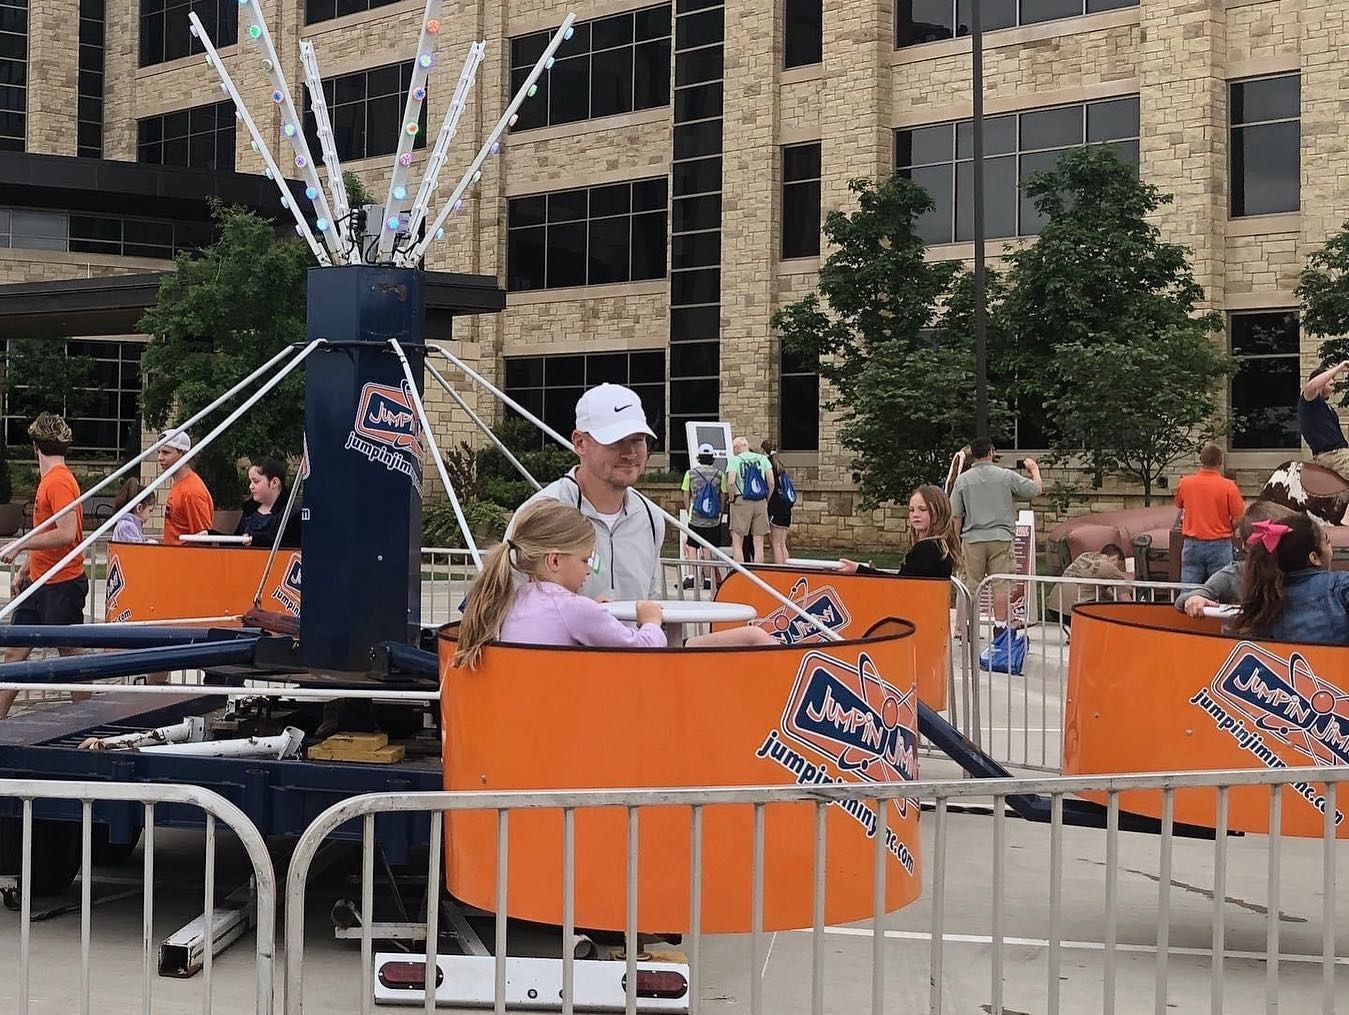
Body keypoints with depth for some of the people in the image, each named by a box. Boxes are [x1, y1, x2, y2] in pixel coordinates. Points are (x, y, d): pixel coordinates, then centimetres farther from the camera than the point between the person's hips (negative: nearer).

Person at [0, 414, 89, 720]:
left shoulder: (59, 482, -16)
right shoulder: (47, 480, 12)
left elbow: (66, 534, -25)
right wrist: (27, 570, 20)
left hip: (63, 585, -9)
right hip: (38, 584, 9)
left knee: (70, 654, 1)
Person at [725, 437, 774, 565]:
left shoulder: (734, 460, -1)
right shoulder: (762, 459, 9)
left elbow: (731, 482, -14)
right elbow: (771, 482, 2)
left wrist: (731, 499, 0)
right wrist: (766, 501, 12)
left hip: (741, 501, -4)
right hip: (761, 502, 4)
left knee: (737, 543, 1)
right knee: (758, 544, 7)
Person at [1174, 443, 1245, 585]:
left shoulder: (1185, 483, -3)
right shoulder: (1228, 486, -11)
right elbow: (1239, 519, -9)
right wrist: (1226, 527, 10)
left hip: (1192, 545, 2)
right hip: (1219, 545, -2)